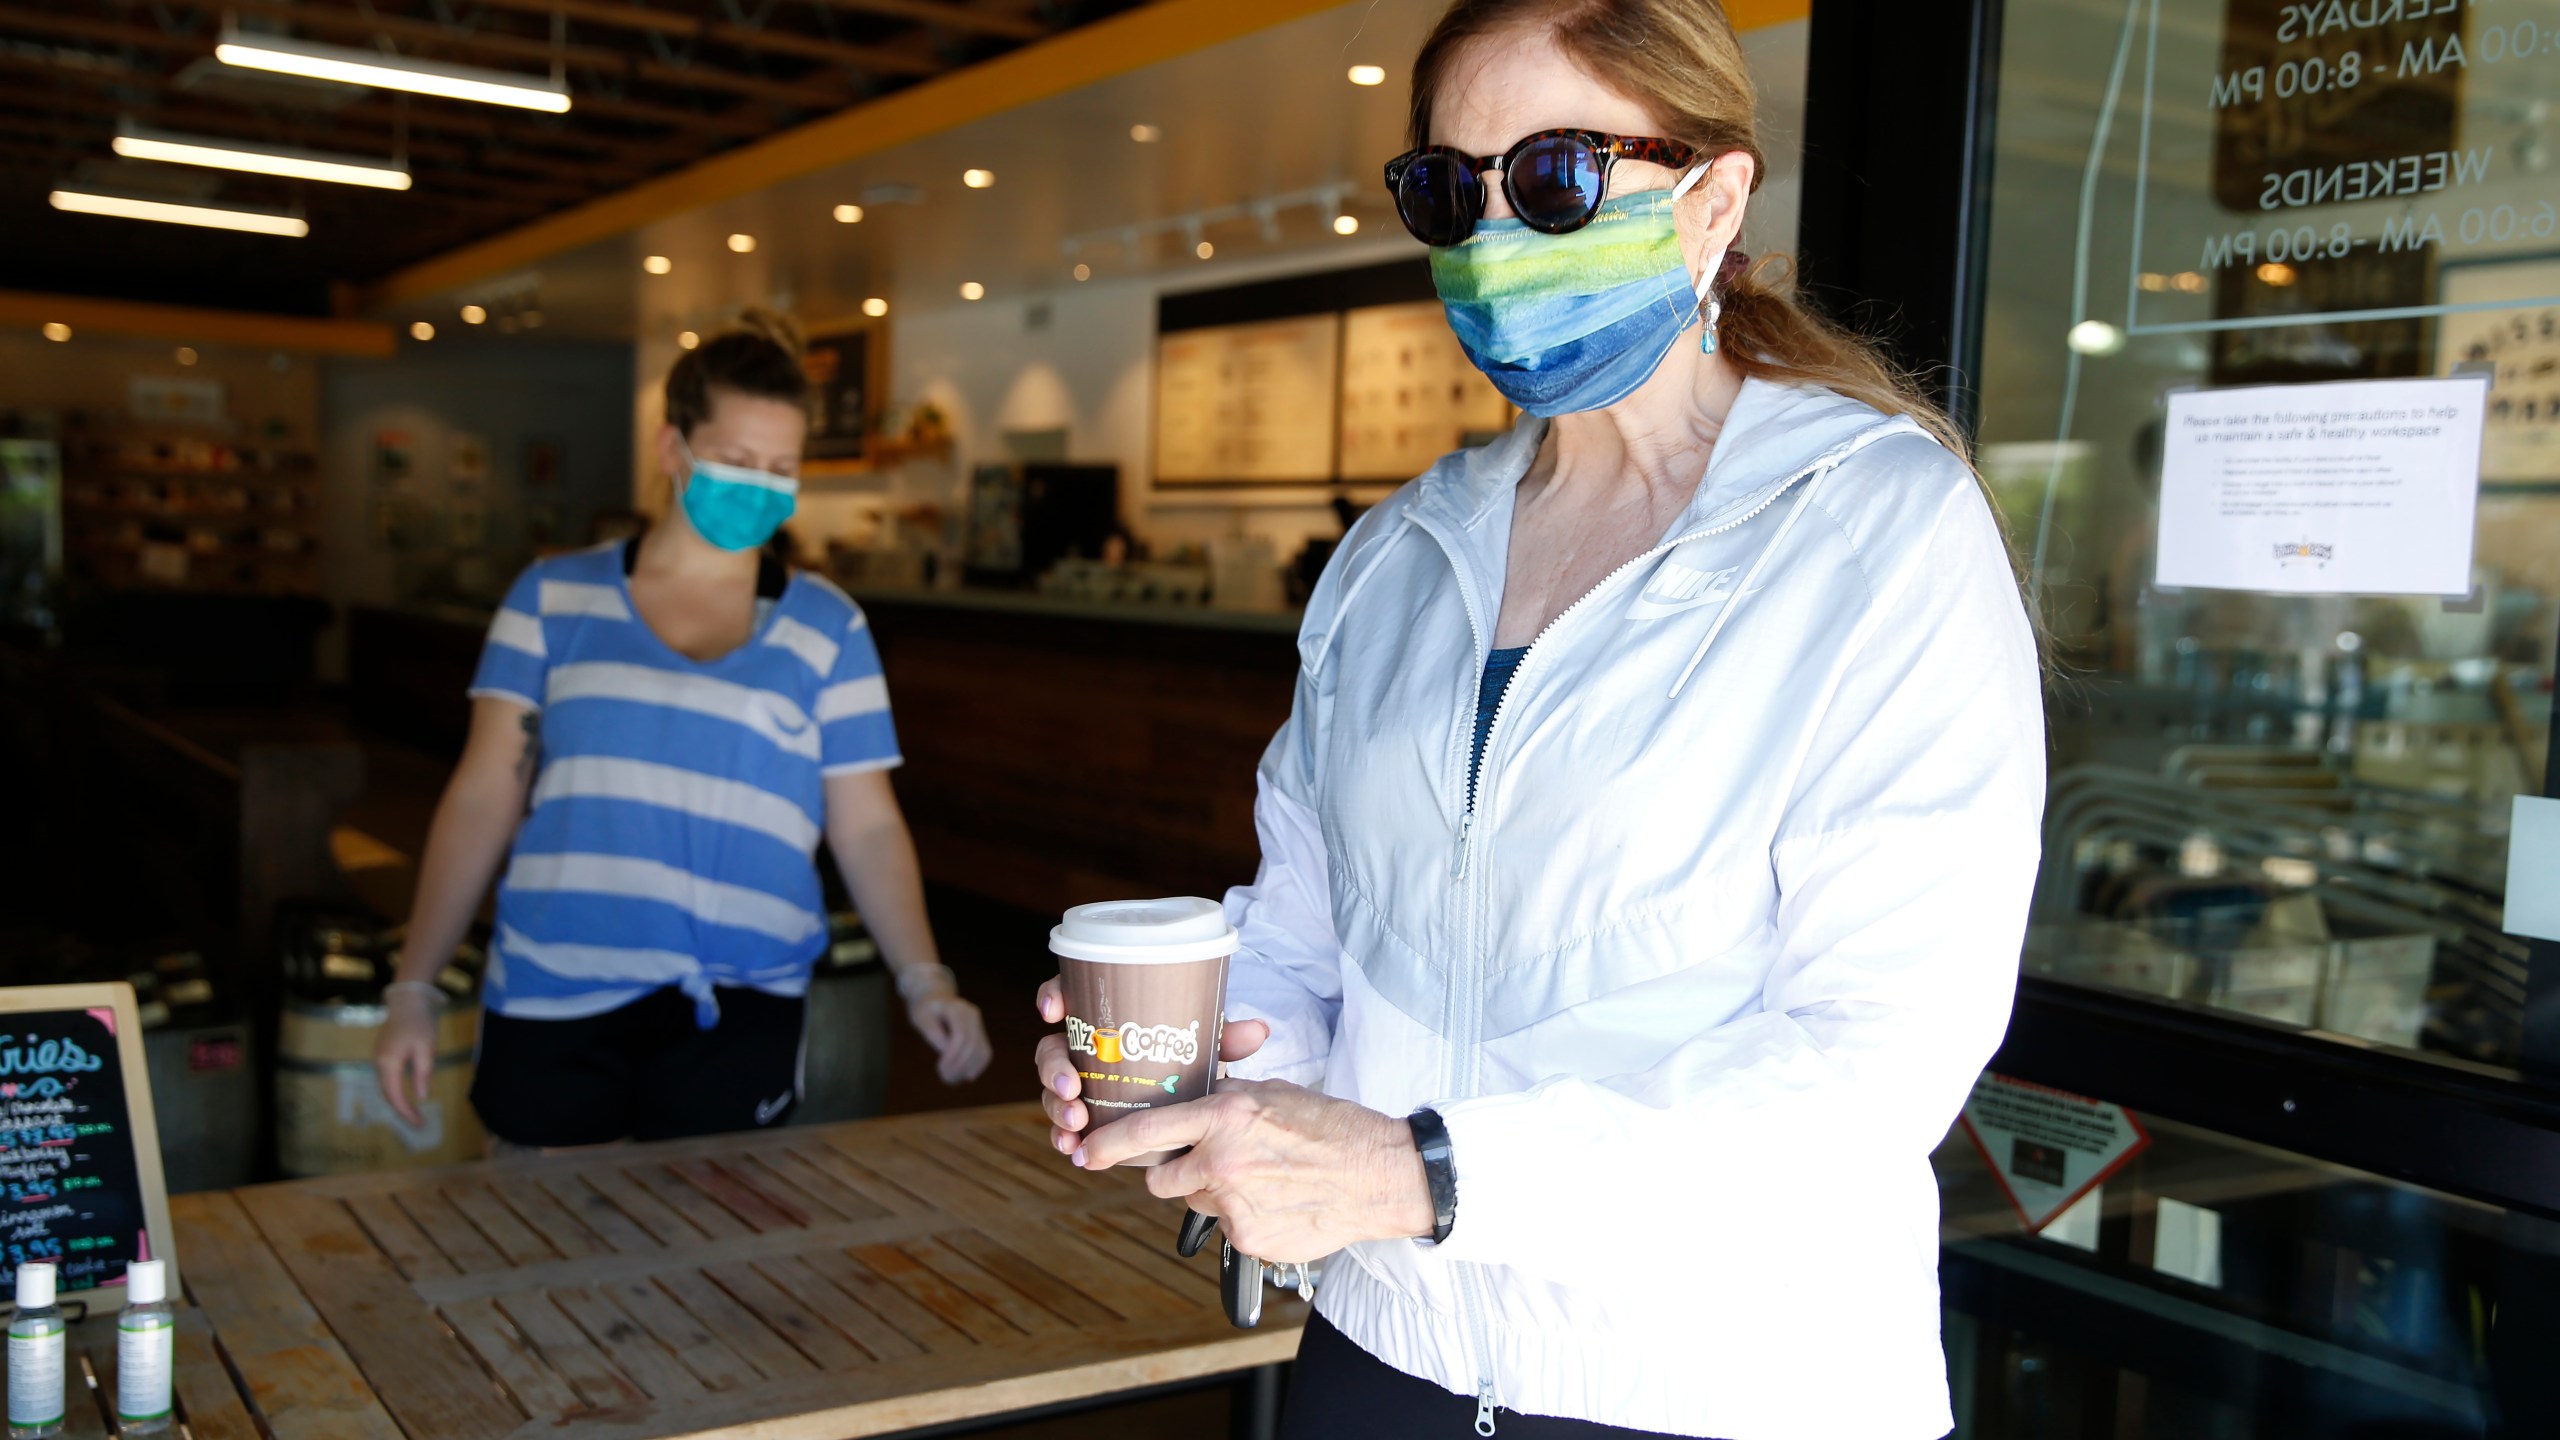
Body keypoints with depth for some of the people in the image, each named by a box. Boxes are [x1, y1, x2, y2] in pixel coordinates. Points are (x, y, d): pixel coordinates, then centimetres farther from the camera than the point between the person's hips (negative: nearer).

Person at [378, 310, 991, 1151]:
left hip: (734, 1015, 0)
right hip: (553, 1003, 0)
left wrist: (924, 981, -8)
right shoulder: (555, 598, 7)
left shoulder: (825, 629, 7)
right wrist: (413, 989, 3)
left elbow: (868, 828, 5)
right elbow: (484, 800, 6)